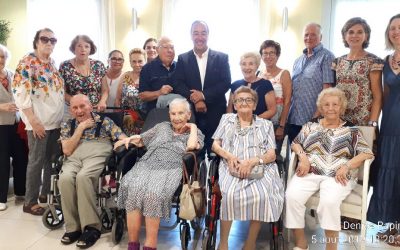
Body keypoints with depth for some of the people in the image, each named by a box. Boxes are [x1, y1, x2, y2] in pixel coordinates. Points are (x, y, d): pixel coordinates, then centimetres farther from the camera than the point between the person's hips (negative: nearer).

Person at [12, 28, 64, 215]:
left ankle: (47, 193, 27)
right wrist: (33, 120, -19)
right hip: (39, 122, -7)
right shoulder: (27, 62, -8)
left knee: (53, 159, 13)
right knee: (37, 161, -1)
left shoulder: (52, 63, 14)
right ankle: (30, 201, 12)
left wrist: (62, 116, 14)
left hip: (56, 120, 7)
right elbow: (20, 92, -15)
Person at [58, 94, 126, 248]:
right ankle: (73, 227, -19)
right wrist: (81, 128, 2)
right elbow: (67, 150, 5)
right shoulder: (67, 125, 19)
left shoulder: (104, 121, 13)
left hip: (97, 157, -3)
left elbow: (124, 139, 5)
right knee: (65, 179, -31)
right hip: (73, 159, 3)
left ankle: (91, 227, -27)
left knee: (82, 177, -35)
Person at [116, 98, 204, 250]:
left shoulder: (196, 133, 19)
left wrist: (193, 127, 10)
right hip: (146, 165, 3)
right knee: (134, 190, -29)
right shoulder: (162, 126, 29)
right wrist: (128, 139, 6)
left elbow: (191, 146, -4)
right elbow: (140, 140, 26)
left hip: (170, 170, -3)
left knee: (153, 194, -34)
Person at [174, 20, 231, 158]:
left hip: (215, 114, 0)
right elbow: (178, 84, -1)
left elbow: (226, 83, -3)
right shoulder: (182, 59, 8)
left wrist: (204, 95, -14)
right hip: (191, 113, 1)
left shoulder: (221, 57, 5)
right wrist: (195, 100, -16)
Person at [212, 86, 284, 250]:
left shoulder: (266, 124, 17)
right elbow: (215, 145, 15)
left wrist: (252, 161, -13)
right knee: (229, 193, -33)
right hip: (232, 168, 0)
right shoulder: (226, 119, 20)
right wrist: (229, 156, -6)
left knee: (261, 195, -32)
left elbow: (272, 155, 7)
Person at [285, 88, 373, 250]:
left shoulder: (351, 130, 10)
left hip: (337, 176, -2)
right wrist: (303, 157, -5)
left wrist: (346, 166, -11)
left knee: (329, 201, -34)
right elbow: (295, 143, 16)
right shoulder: (311, 125, 17)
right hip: (310, 172, 2)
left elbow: (367, 153, 4)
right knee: (292, 196, -25)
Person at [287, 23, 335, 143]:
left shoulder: (326, 57, -4)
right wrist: (287, 111, 12)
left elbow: (327, 88, -11)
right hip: (293, 118, 6)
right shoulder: (298, 60, 17)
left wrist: (318, 113, -17)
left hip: (313, 118, -6)